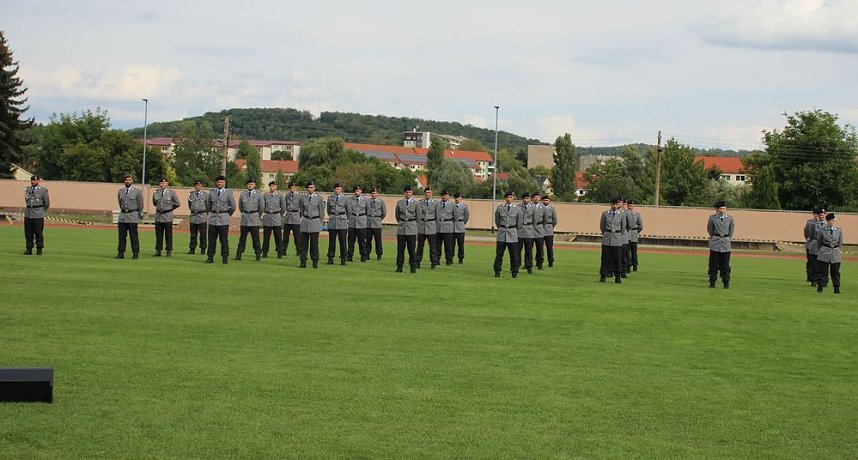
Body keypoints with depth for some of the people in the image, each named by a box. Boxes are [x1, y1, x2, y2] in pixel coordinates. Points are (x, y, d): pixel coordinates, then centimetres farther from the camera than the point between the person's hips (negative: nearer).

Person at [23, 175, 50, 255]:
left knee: (38, 233, -3)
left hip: (38, 215, -4)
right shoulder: (27, 189, 11)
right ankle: (29, 249, 10)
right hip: (28, 214, 4)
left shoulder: (43, 190, -3)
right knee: (28, 233, 4)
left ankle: (39, 250, 4)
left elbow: (47, 203, 3)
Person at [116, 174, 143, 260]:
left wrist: (140, 214, 9)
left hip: (133, 216, -4)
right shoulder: (120, 191, 12)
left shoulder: (137, 192, 0)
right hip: (122, 215, 4)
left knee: (134, 236, -3)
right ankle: (121, 253, 7)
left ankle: (136, 253, 2)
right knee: (122, 235, 3)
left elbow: (140, 204, 5)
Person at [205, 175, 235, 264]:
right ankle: (210, 257, 7)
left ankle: (225, 257, 3)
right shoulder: (211, 193, 10)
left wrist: (228, 214, 8)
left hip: (223, 219, -3)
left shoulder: (228, 193, 2)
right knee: (212, 239, 3)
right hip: (213, 218, 3)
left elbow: (233, 207, 2)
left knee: (224, 239, -2)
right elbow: (207, 205, 20)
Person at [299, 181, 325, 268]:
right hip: (305, 222, 2)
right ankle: (303, 261, 5)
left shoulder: (319, 198, 1)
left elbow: (322, 212, 6)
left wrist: (319, 222, 7)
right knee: (304, 243, 1)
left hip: (315, 222, -2)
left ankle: (315, 262, 5)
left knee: (314, 243, -2)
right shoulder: (303, 198, 7)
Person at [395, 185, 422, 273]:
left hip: (412, 229, -2)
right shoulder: (399, 203, 7)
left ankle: (413, 267, 4)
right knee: (400, 248, 2)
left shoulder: (416, 203, 1)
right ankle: (399, 267, 8)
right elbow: (396, 215, 19)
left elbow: (419, 216, 8)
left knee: (411, 249, -2)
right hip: (401, 228, 2)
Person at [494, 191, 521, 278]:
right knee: (499, 254, 1)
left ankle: (514, 272, 6)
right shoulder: (499, 208, 2)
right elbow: (497, 220, 14)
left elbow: (519, 223, 10)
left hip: (513, 234, -1)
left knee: (514, 254, -2)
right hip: (501, 234, 1)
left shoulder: (517, 209, 1)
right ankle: (497, 272, 10)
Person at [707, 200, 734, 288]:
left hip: (726, 245, 1)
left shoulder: (730, 218, 4)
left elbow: (731, 230, 15)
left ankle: (726, 283, 6)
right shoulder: (712, 218, 0)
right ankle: (712, 282, 7)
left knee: (725, 264, 2)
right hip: (715, 244, -1)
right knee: (713, 264, 1)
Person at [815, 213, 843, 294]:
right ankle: (820, 286, 6)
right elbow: (818, 243, 9)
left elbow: (840, 242, 15)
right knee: (823, 271, 0)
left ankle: (836, 289, 10)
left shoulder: (839, 231, 4)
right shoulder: (821, 231, -1)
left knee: (835, 272, 5)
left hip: (835, 254, 2)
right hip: (824, 254, -2)